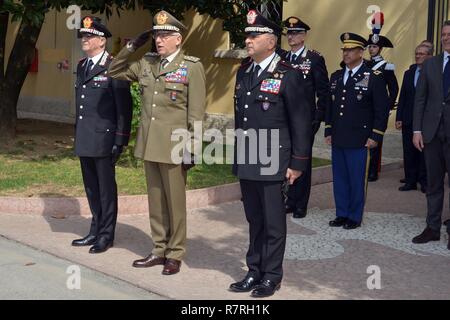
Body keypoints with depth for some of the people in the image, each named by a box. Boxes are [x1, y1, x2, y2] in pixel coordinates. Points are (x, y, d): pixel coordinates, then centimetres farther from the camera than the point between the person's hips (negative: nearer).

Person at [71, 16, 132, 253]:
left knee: (106, 188, 3)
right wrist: (77, 135, 16)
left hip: (103, 138, -7)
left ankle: (106, 235, 13)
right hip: (84, 140, 8)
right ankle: (96, 231, 26)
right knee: (91, 188, 15)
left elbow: (124, 106, -12)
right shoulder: (82, 66, 14)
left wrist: (120, 141, -14)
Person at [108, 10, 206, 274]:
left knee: (175, 201, 5)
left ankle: (175, 255, 16)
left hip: (174, 147, -6)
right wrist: (132, 46, 6)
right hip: (149, 145, 6)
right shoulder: (147, 63, 9)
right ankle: (159, 250, 25)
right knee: (155, 201, 13)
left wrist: (192, 150, -12)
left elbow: (196, 113, -9)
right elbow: (115, 71, 19)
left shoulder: (192, 67, -7)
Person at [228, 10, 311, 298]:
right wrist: (237, 154, 16)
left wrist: (298, 163, -9)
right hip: (246, 162, 6)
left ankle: (272, 276, 16)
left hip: (272, 163, -6)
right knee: (254, 220, 14)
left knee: (273, 222, 4)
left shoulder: (288, 75, -9)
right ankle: (255, 271, 24)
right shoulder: (243, 72, 11)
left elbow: (301, 122, -8)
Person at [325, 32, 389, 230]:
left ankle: (355, 217, 13)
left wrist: (375, 136, -9)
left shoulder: (374, 78, -5)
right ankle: (341, 214, 21)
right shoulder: (336, 77, 12)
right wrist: (328, 131, 14)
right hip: (337, 139, 5)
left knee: (357, 180, 2)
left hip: (359, 141, -5)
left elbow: (382, 110, -6)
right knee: (339, 178, 11)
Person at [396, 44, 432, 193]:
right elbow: (402, 97, 12)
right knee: (409, 152, 8)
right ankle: (410, 181, 16)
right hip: (408, 121, 5)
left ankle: (424, 182, 13)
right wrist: (399, 118, 6)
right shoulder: (408, 74, 12)